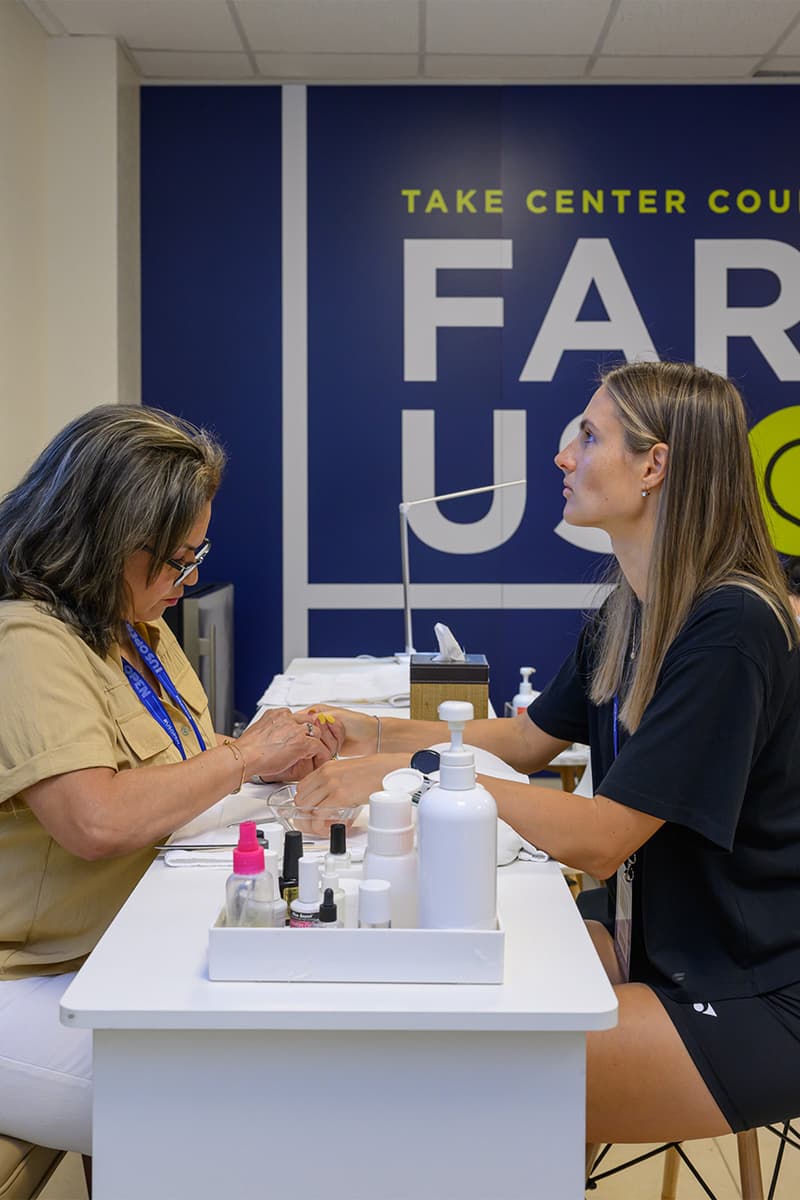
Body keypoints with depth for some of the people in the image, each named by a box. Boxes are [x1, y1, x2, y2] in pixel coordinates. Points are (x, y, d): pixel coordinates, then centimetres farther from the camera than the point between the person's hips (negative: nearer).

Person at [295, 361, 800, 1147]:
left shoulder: (731, 628, -24)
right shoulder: (629, 613, 4)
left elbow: (598, 840, -26)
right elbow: (529, 737, 15)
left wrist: (412, 768, -24)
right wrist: (380, 736, 4)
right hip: (662, 948, 8)